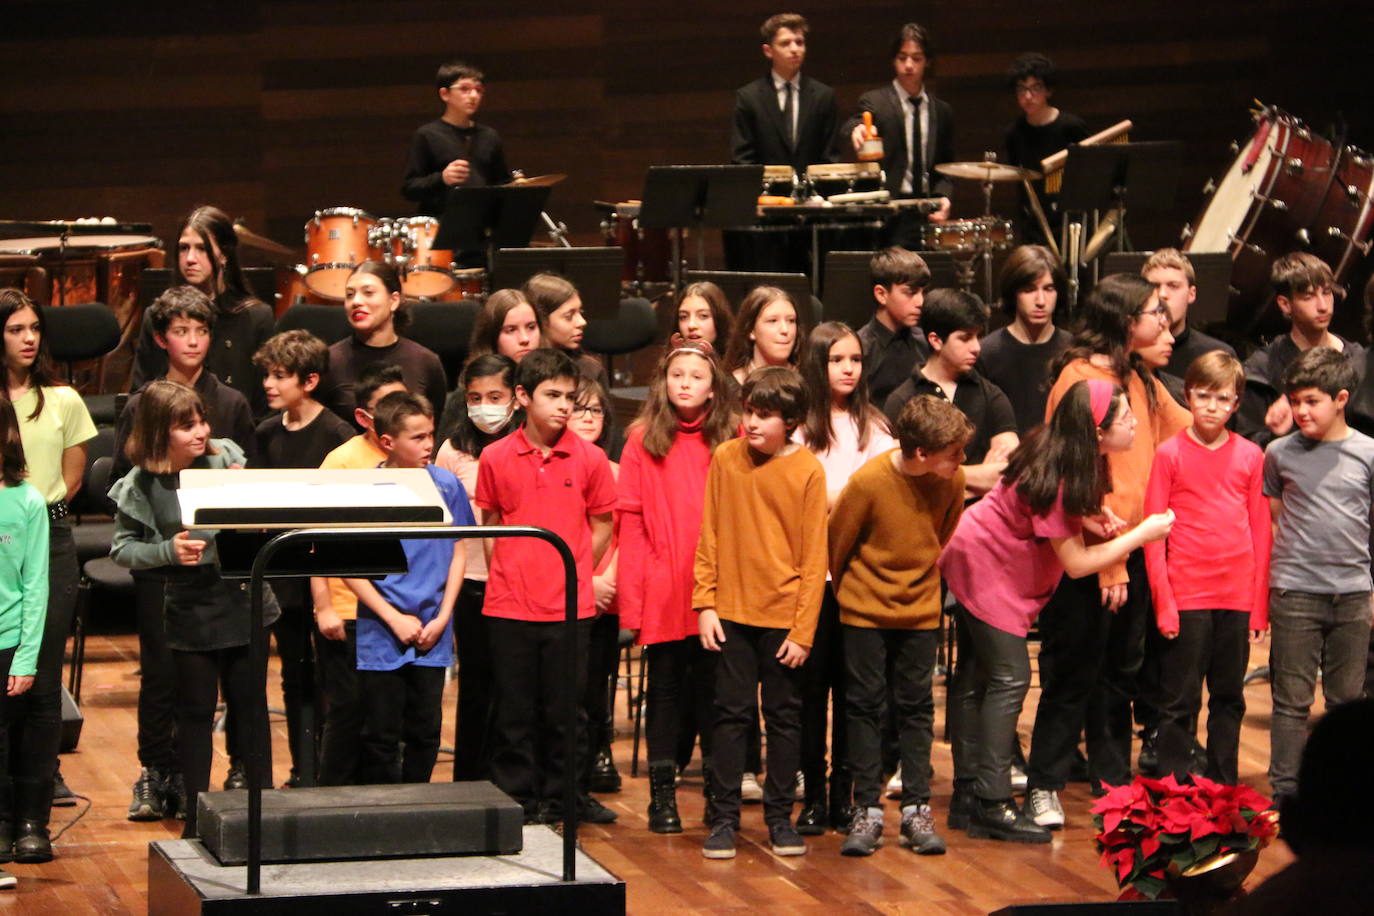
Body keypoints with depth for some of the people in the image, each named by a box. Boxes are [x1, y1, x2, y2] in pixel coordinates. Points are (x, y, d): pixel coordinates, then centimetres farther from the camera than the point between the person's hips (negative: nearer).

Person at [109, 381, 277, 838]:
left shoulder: (225, 459, -3)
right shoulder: (142, 485, -8)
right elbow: (121, 548, -1)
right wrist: (167, 550, -18)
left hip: (243, 601, 2)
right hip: (190, 612, -2)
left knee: (252, 707, 10)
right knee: (196, 714, 7)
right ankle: (196, 815, 18)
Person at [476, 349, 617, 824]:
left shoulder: (589, 459, -1)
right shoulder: (495, 458, 1)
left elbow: (601, 527, 8)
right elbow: (489, 525, 11)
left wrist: (573, 572, 4)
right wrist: (503, 575, 5)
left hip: (570, 606, 0)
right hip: (509, 605, 0)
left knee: (565, 709, 6)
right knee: (514, 710, 5)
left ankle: (563, 798, 17)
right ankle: (516, 799, 14)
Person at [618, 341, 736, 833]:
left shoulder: (732, 441, 4)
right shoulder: (643, 440, 3)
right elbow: (631, 523, 0)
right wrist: (632, 600, -6)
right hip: (662, 594, 0)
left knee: (713, 691, 5)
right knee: (665, 691, 8)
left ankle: (718, 794, 12)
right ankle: (662, 796, 14)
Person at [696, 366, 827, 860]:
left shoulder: (808, 471, -7)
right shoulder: (725, 459, -1)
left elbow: (814, 557, -5)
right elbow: (709, 537, 5)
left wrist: (804, 629, -7)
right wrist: (705, 603, -1)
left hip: (783, 615, -1)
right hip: (732, 612, 1)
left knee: (784, 717, 8)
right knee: (731, 714, 5)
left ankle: (780, 816, 18)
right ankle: (725, 817, 11)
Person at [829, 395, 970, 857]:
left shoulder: (952, 481, -11)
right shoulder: (868, 481, -22)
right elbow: (836, 541, -7)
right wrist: (848, 591, 8)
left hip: (920, 610, 3)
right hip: (864, 610, -3)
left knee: (916, 706, 5)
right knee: (864, 704, 1)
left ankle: (917, 810, 9)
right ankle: (867, 810, 7)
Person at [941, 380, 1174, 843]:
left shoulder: (1064, 460, -4)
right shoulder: (1055, 479, -29)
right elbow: (1077, 563, -25)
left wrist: (1085, 519, -6)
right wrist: (1142, 535, -18)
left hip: (975, 562, 10)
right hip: (987, 571, -10)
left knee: (975, 677, 12)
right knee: (1009, 679, -9)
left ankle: (968, 797, 18)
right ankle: (991, 806, -9)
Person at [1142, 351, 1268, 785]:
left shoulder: (1251, 456, 5)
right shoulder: (1170, 454, -1)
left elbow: (1261, 532, 9)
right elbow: (1153, 534, -1)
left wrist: (1260, 603, 5)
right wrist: (1163, 602, -7)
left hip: (1237, 597, 3)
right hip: (1187, 596, -3)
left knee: (1230, 699, 10)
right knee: (1180, 701, 1)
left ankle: (1223, 792, 19)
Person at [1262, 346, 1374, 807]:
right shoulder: (1280, 453, 3)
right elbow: (1268, 521, 11)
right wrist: (1263, 585, 6)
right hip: (1294, 591, -1)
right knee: (1292, 698, 1)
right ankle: (1286, 789, 5)